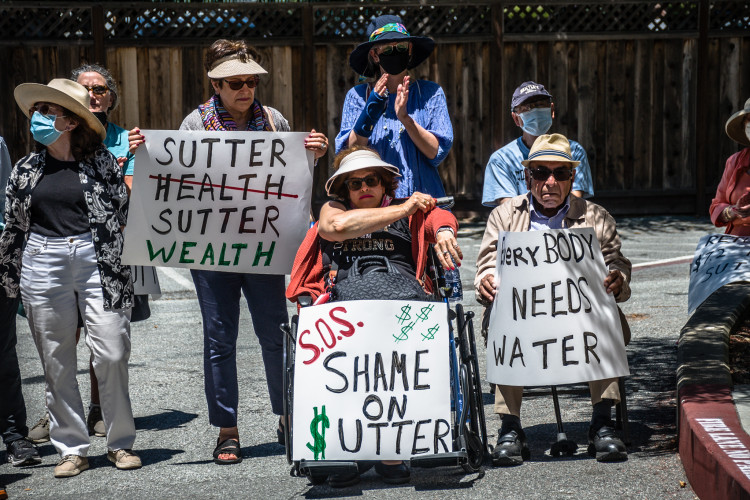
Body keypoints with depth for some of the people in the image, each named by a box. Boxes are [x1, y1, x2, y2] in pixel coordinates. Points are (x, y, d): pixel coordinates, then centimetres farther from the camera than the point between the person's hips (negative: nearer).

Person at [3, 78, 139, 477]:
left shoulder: (101, 162, 4)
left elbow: (124, 213, 7)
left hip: (96, 261, -2)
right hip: (43, 266, 2)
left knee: (112, 354, -6)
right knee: (57, 363, 5)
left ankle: (120, 442, 10)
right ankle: (72, 449, 15)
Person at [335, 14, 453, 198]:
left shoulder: (431, 93, 10)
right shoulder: (357, 96, 10)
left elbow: (436, 153, 0)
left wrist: (405, 118, -12)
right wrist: (368, 114, -12)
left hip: (422, 197, 1)